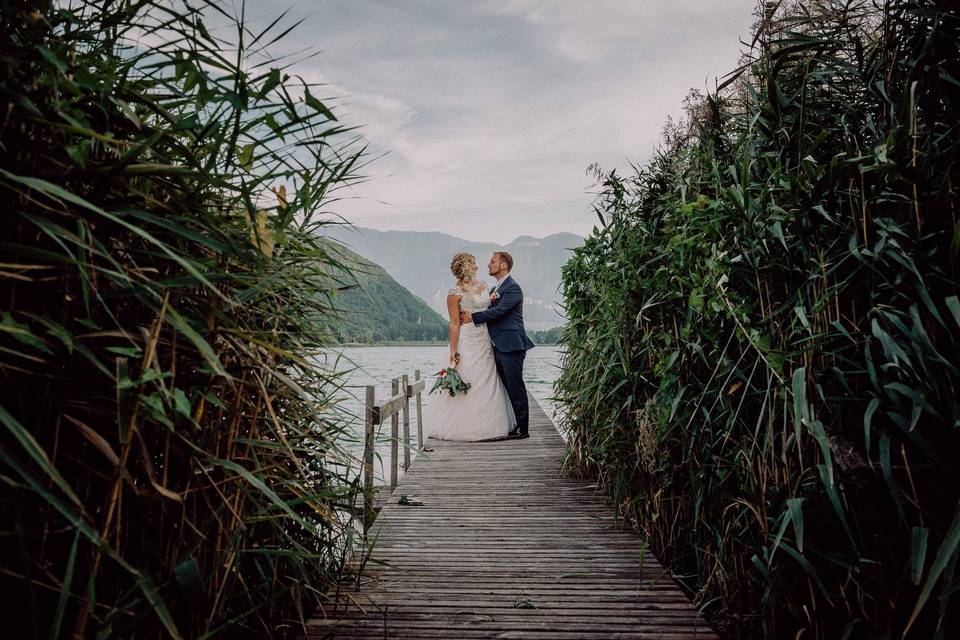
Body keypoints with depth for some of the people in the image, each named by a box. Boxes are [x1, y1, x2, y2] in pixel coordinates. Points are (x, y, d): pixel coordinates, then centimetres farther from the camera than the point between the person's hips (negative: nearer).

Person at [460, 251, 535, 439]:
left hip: (511, 346, -9)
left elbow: (499, 311, -19)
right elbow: (491, 313, 13)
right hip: (498, 346, 10)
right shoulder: (495, 289, 20)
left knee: (516, 388, -4)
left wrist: (473, 317, -13)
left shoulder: (512, 287, -10)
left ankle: (522, 429, 3)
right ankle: (510, 426, 20)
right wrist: (472, 315, -6)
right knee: (507, 388, 13)